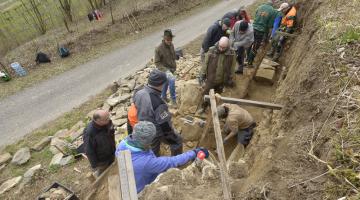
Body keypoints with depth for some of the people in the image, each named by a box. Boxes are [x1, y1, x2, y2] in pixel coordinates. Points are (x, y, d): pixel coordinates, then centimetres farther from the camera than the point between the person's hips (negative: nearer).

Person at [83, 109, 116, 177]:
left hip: (111, 156, 5)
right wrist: (95, 166, -13)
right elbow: (89, 151, -23)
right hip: (100, 161, -5)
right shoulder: (89, 132, -36)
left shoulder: (108, 122, -20)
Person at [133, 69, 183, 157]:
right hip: (158, 132, -6)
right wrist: (172, 139, -12)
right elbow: (164, 125, -29)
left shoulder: (138, 93, -14)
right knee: (177, 141, 22)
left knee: (153, 151, 27)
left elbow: (134, 108, 4)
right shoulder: (158, 103, -38)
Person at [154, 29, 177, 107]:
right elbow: (157, 63, -16)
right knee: (172, 79, -30)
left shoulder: (171, 45, -2)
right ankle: (173, 100, -18)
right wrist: (165, 70, -25)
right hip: (164, 69, -7)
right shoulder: (159, 49, -21)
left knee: (166, 83, 20)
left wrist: (174, 67, 10)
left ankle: (163, 96, 43)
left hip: (171, 69, 7)